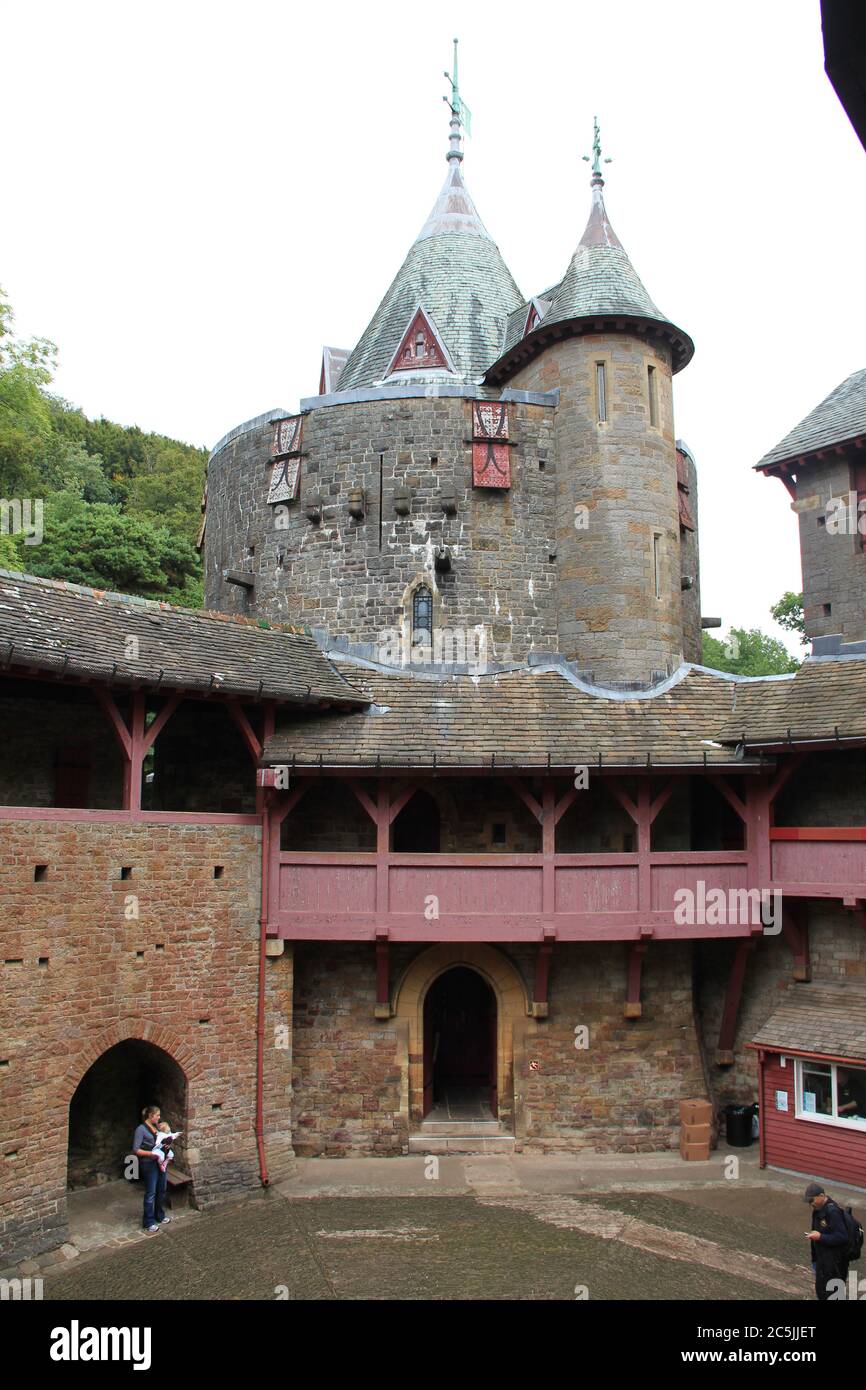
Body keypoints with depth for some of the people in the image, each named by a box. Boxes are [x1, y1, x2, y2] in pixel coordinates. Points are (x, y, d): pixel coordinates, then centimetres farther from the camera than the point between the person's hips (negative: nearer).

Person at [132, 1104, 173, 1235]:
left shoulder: (156, 1126, 9)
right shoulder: (141, 1129, -13)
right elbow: (136, 1150, -15)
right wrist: (150, 1154, -24)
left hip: (161, 1162, 7)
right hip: (149, 1164, -7)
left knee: (161, 1191, 15)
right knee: (150, 1193, 0)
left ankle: (160, 1216, 32)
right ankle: (148, 1222, 11)